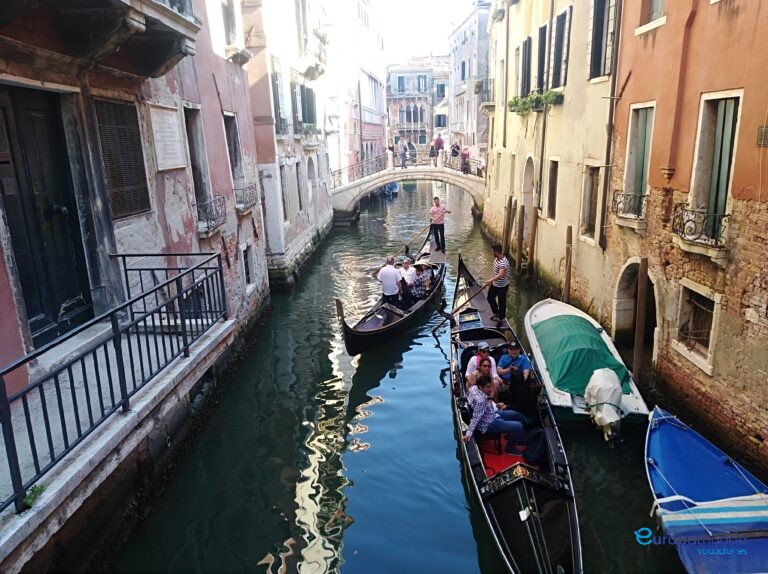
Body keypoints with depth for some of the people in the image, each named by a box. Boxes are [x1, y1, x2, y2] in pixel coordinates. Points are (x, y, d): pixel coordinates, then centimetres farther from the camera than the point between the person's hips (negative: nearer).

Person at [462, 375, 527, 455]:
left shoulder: (474, 388, -9)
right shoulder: (480, 400, -35)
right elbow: (476, 418, -36)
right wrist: (469, 433, -41)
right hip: (488, 424, -10)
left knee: (517, 415, 20)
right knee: (518, 426, -16)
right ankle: (510, 448, 7)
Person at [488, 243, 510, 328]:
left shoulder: (503, 262, -32)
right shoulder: (496, 259, -2)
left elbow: (501, 274, -47)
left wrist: (491, 279, -53)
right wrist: (492, 280, 17)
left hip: (502, 286, -9)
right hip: (494, 284, 9)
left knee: (501, 303, 8)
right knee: (490, 298, 22)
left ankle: (501, 319, 27)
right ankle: (496, 313, 43)